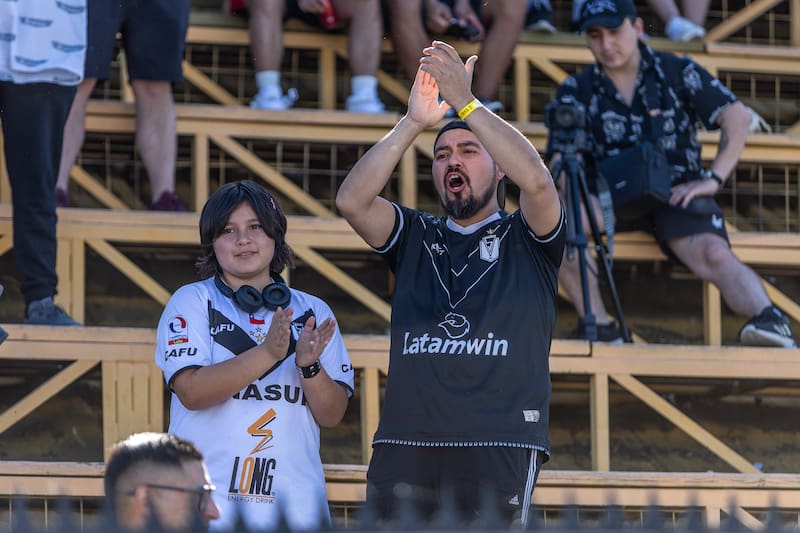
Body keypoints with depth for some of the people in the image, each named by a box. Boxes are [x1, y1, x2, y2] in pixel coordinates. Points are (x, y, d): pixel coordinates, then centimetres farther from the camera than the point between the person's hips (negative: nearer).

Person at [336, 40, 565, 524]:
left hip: (499, 445, -3)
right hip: (405, 442, 3)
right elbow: (352, 201, 2)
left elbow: (536, 180, -10)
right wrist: (414, 123, -8)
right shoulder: (415, 237, 21)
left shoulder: (525, 239, 12)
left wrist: (466, 103, -12)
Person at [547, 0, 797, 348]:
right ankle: (597, 323, -26)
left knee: (713, 254, -32)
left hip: (677, 191, -2)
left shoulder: (677, 72, 2)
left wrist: (713, 179, -11)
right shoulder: (576, 91, 6)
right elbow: (561, 159, -1)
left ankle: (771, 321, -51)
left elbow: (738, 117, -1)